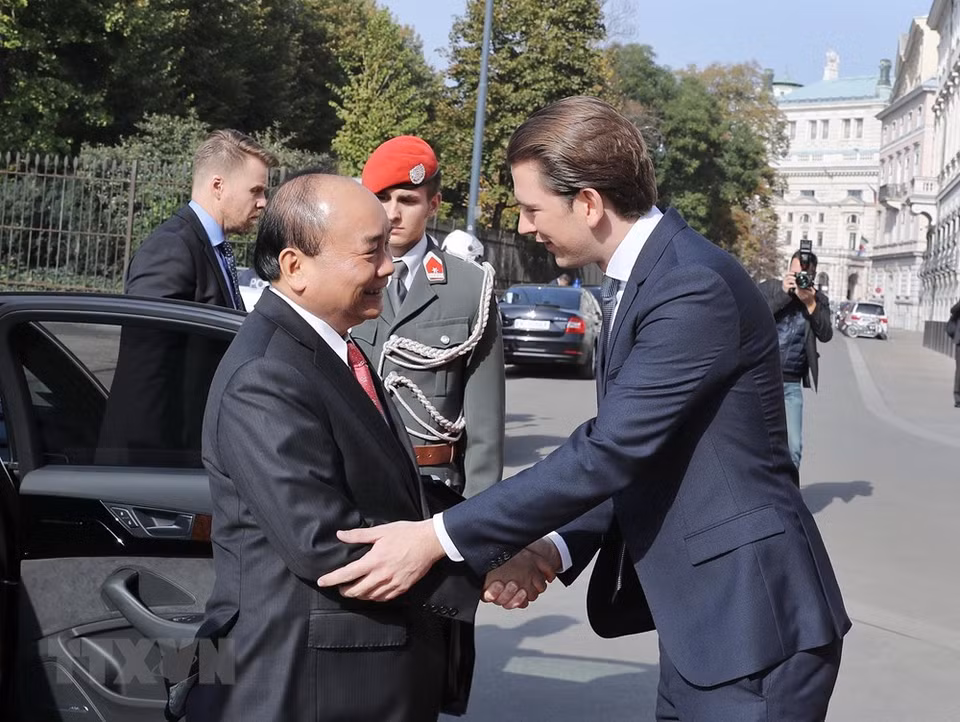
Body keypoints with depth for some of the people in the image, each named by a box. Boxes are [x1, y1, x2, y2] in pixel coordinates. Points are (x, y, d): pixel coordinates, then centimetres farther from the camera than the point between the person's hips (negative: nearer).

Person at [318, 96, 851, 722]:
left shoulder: (696, 286, -21)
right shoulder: (639, 279, 10)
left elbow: (609, 452, -25)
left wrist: (438, 538, -23)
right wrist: (557, 548, 0)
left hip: (752, 618, -9)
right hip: (702, 614, 9)